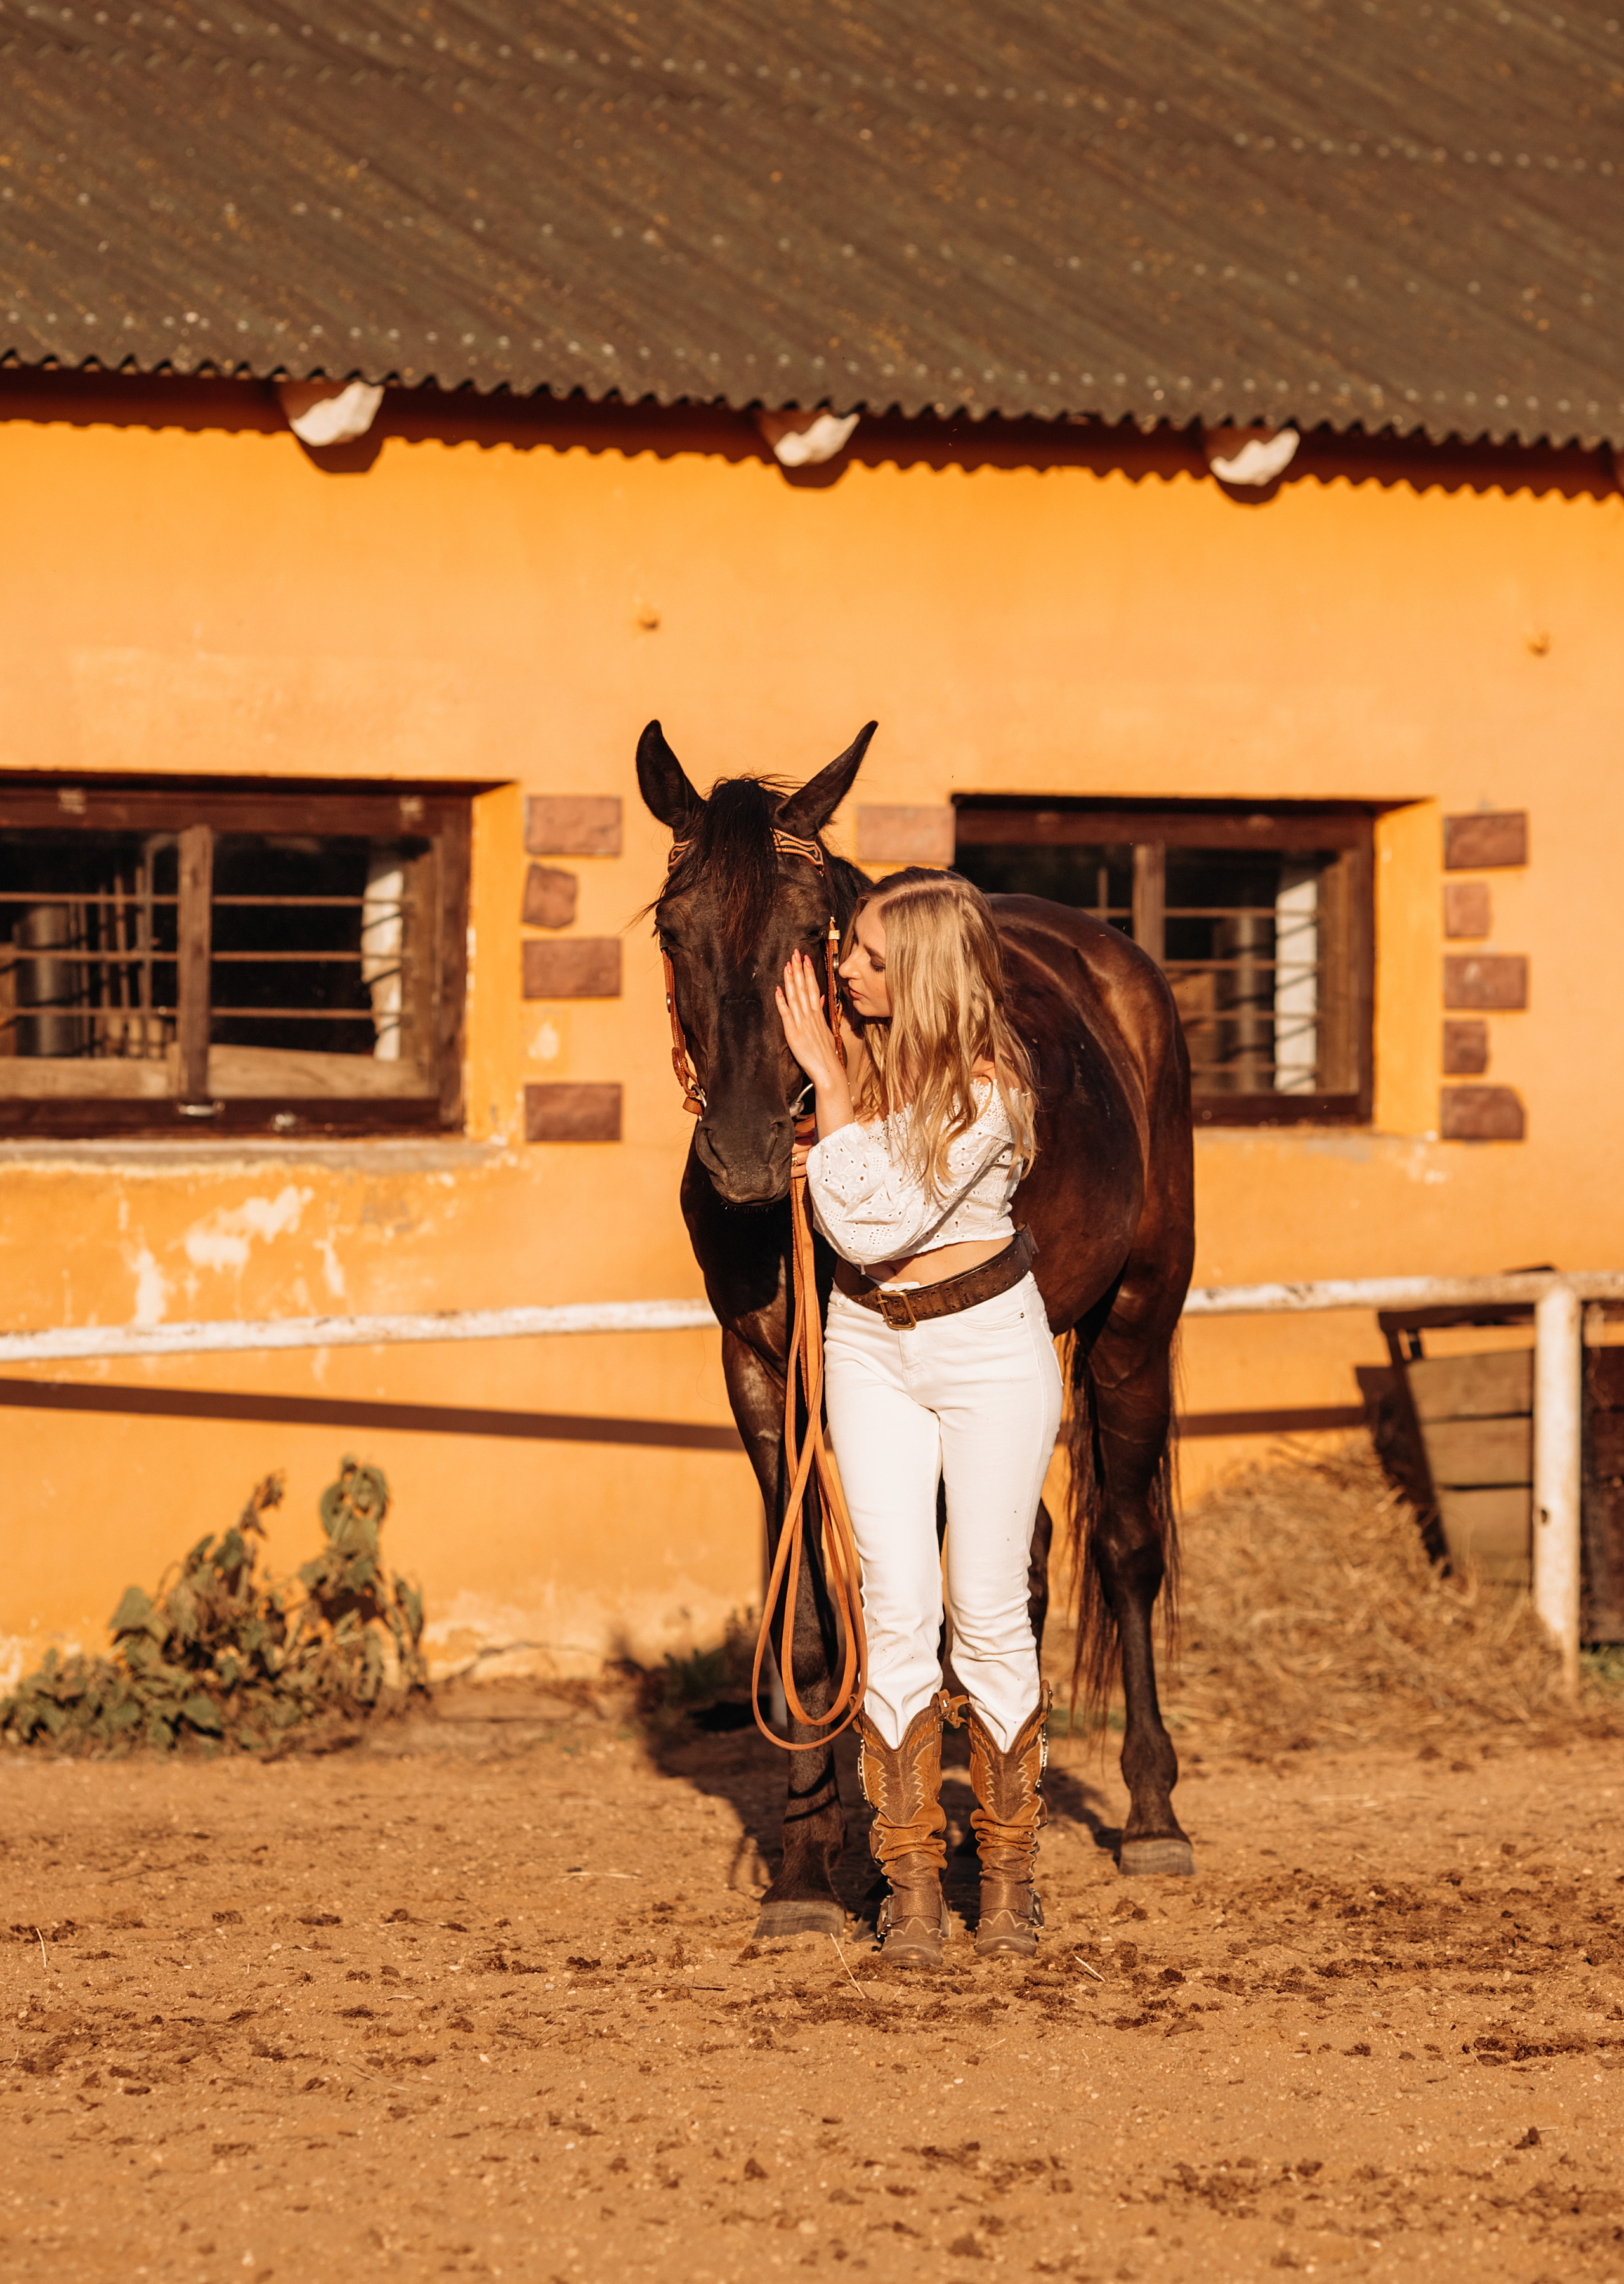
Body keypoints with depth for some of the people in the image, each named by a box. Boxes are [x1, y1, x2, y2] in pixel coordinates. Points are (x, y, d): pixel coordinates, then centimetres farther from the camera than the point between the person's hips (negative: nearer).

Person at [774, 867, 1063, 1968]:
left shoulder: (988, 1087, -23)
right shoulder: (865, 1040, -5)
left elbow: (870, 1225, -27)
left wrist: (830, 1081, -24)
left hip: (988, 1348, -4)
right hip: (873, 1346, 5)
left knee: (989, 1610, 1)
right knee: (899, 1611, -3)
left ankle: (1010, 1869, 16)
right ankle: (911, 1878, 1)